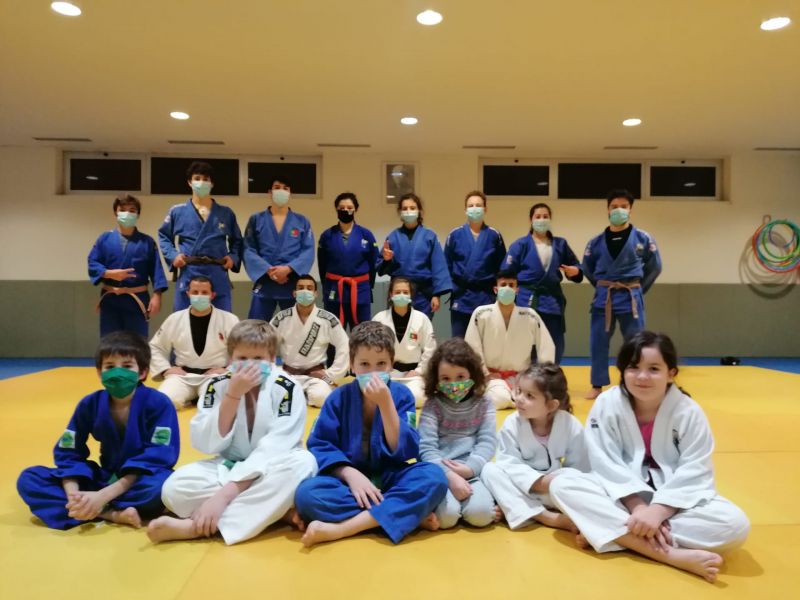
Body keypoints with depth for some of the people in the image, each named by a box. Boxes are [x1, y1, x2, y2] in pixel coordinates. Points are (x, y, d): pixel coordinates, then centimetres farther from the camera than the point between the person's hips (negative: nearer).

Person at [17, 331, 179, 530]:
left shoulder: (158, 404, -18)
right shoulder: (89, 405, -5)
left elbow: (157, 459, -22)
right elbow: (68, 453, -1)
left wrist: (103, 496, -27)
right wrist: (73, 494, -21)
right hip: (107, 477, 6)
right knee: (29, 479, -9)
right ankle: (111, 514, -21)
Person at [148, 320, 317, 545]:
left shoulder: (287, 389, -15)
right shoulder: (216, 386, -6)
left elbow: (273, 449, -24)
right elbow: (206, 445, -14)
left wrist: (224, 494, -32)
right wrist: (233, 394, -24)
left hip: (271, 473, -2)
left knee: (303, 462, -36)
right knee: (175, 488, -25)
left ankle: (195, 526, -32)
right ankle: (277, 510, -22)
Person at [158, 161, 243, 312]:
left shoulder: (226, 213, 9)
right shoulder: (177, 211, 6)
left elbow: (237, 241, 18)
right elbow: (163, 236, 16)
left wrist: (233, 257, 0)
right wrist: (173, 255, -1)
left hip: (218, 278, 1)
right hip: (188, 277, 0)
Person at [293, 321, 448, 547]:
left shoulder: (402, 395, -5)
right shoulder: (339, 397, -4)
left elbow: (407, 452, -14)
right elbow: (319, 445, -5)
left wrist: (385, 403, -25)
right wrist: (350, 474, -21)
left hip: (390, 477, 0)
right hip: (348, 478, 1)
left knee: (435, 477, -30)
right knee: (306, 493, -31)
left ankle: (340, 529, -30)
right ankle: (412, 515, -24)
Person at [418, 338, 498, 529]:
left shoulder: (484, 404, 8)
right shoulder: (432, 406, 1)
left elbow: (487, 442, 0)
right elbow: (427, 448, -7)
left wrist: (469, 468, -17)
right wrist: (450, 475, -20)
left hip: (473, 472, 1)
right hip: (439, 472, -1)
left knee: (480, 512, -27)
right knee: (446, 515, -27)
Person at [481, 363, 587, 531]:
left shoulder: (572, 426, -12)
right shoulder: (512, 424, -11)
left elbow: (579, 469, -8)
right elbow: (509, 464, -16)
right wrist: (539, 481, -29)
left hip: (554, 493, -2)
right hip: (522, 487, 2)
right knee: (490, 470, -27)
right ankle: (546, 517, -32)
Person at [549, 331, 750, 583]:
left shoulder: (689, 412, -12)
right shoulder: (607, 404, -12)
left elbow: (695, 474, -15)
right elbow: (606, 463, -14)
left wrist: (658, 510, -29)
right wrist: (638, 507, -26)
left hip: (673, 499, 0)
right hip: (622, 495, 0)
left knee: (735, 525, -27)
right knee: (562, 485, -26)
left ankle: (604, 530, -27)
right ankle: (670, 554, -34)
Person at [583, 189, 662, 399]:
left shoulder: (643, 239, -2)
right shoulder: (596, 242, 1)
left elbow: (654, 267, 9)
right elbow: (588, 269, 14)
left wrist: (637, 288, 7)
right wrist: (604, 287, 11)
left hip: (631, 298, -1)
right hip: (603, 297, 1)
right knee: (598, 342, 5)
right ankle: (597, 385, 18)